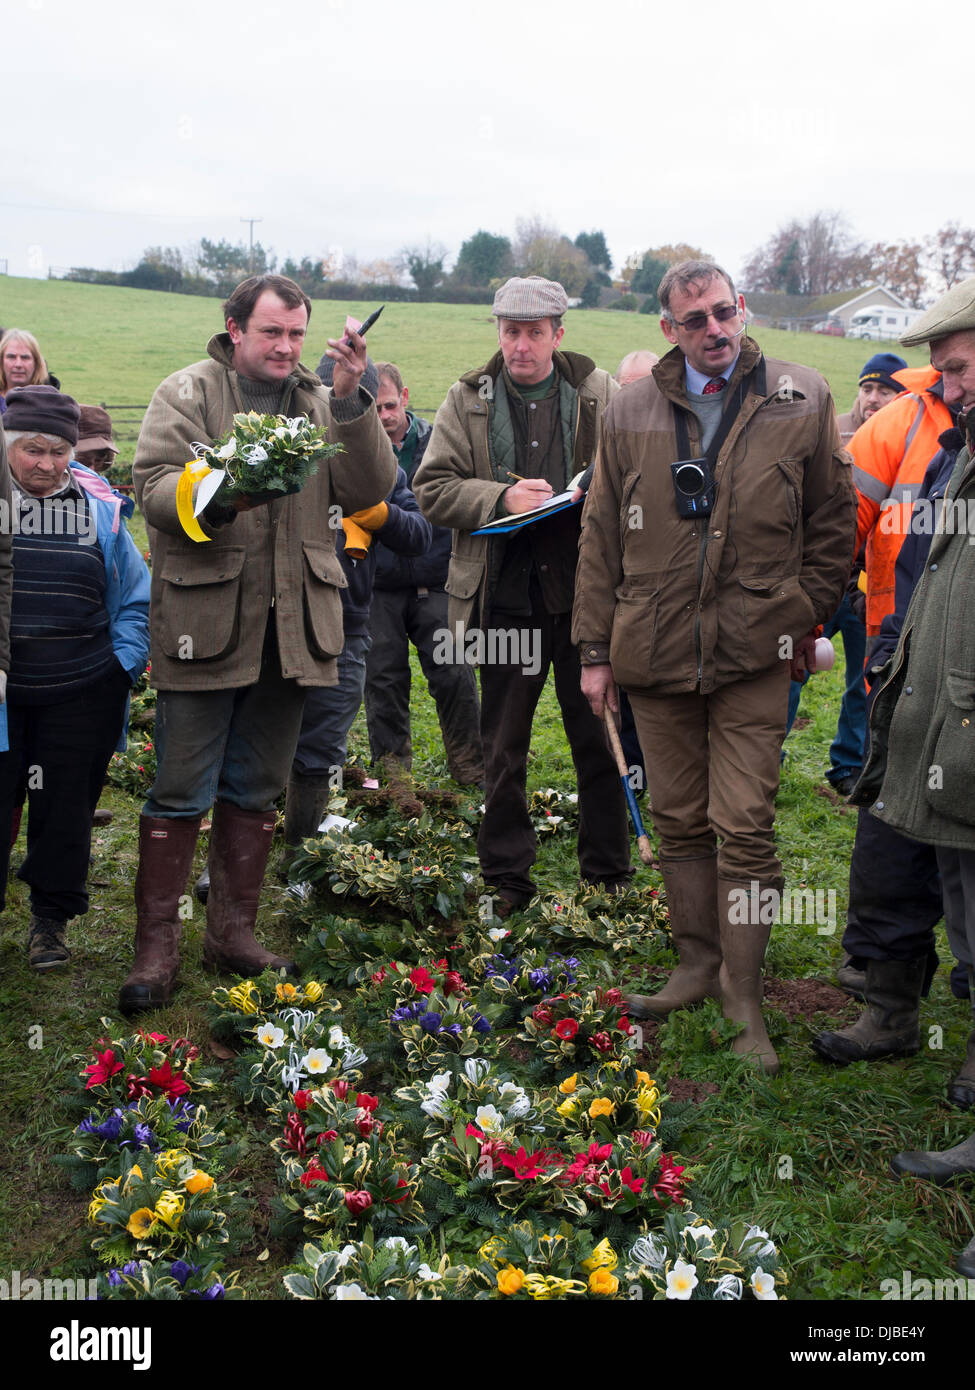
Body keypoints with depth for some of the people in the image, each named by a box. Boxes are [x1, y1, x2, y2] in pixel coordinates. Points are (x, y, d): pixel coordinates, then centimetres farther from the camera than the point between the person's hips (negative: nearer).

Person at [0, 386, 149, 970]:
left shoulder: (100, 506, 5)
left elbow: (136, 597, 12)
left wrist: (125, 662, 1)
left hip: (79, 695, 2)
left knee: (65, 806, 11)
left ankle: (52, 919, 28)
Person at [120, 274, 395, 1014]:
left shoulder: (322, 403, 12)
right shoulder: (187, 393, 2)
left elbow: (370, 490, -1)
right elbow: (153, 486, -9)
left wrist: (353, 402, -12)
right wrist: (220, 496, -27)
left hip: (290, 628, 4)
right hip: (204, 624, -4)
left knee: (256, 789, 13)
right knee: (181, 793, 0)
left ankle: (234, 929, 26)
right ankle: (157, 943, 11)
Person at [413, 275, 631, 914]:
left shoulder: (600, 394, 4)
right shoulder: (468, 400, 5)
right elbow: (432, 489, 0)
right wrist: (501, 496, -14)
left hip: (585, 590, 0)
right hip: (505, 594, 1)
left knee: (599, 737, 8)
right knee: (504, 748, 9)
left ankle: (610, 875, 23)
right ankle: (507, 879, 23)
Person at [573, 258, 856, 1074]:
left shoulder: (802, 401, 1)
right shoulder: (630, 414, 5)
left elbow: (834, 524, 7)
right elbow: (601, 539, 8)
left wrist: (804, 617, 3)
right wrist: (596, 649, 6)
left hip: (754, 654, -2)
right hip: (655, 653, 3)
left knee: (744, 827, -3)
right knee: (680, 822, 12)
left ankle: (743, 992, 12)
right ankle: (698, 966, 28)